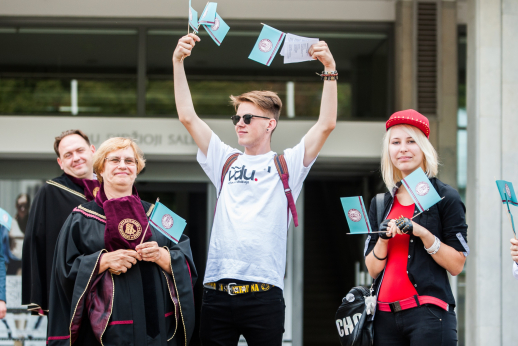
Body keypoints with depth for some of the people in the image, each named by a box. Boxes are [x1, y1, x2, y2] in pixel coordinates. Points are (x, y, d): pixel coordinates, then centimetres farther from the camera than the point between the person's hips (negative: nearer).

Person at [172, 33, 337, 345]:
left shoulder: (287, 166, 8)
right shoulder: (226, 162, 16)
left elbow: (327, 124, -1)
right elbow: (188, 117, 11)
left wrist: (330, 69, -8)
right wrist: (178, 63, 5)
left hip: (264, 293, -3)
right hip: (218, 292, 3)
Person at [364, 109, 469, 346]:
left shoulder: (445, 198, 1)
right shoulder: (381, 204, 14)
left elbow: (456, 265, -5)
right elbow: (372, 269, 11)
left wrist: (423, 233, -16)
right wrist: (384, 238, -6)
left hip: (429, 313, -4)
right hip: (386, 315, 4)